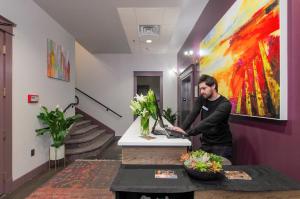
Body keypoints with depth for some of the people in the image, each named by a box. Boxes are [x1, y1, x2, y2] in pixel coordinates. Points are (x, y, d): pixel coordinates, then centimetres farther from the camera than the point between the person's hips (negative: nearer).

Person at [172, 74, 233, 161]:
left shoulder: (225, 104, -22)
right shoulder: (201, 99, -2)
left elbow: (208, 122, -34)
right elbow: (192, 115, -10)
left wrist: (187, 132, -40)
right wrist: (182, 129, -26)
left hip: (221, 145, -5)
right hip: (205, 143, 5)